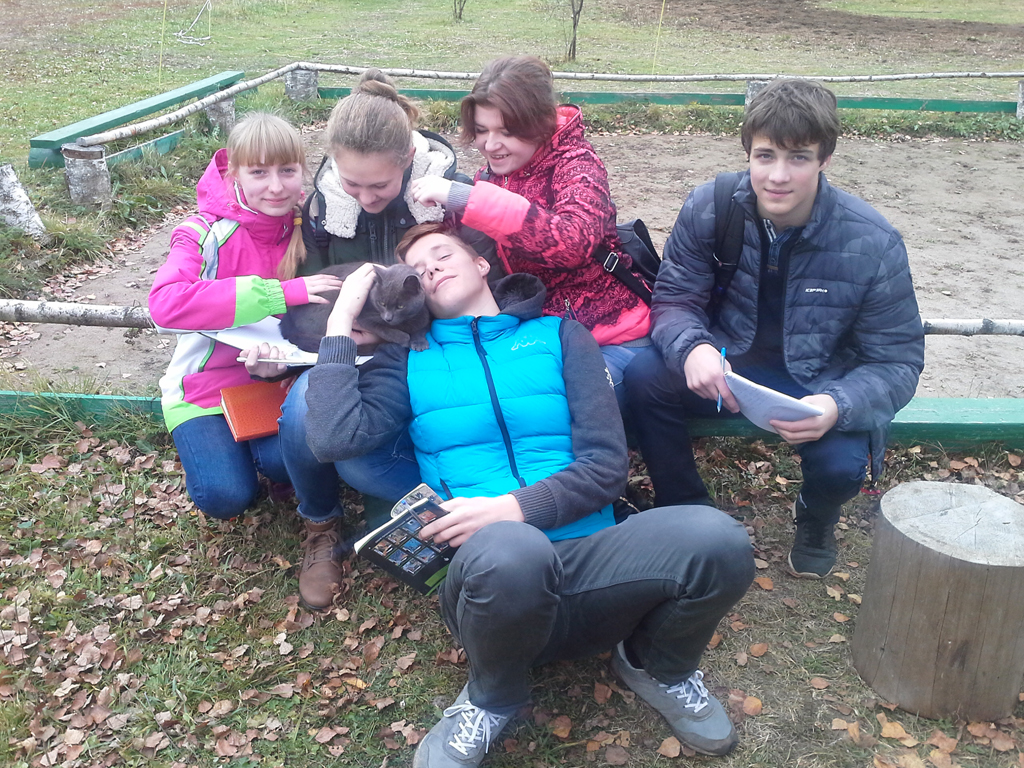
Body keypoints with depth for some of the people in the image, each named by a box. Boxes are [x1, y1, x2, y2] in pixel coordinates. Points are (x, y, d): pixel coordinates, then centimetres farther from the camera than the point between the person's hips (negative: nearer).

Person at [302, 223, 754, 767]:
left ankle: (658, 666, 8)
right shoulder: (409, 359, 16)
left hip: (590, 561, 1)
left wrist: (515, 507, -13)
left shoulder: (558, 336, 14)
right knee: (509, 551, -38)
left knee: (717, 538, -27)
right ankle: (493, 696, -1)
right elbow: (336, 440, -3)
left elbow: (605, 464, 3)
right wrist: (341, 320, 3)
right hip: (492, 577, -1)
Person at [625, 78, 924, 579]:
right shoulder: (708, 208, -15)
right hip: (727, 361, 2)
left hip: (819, 381, -1)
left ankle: (815, 520, 13)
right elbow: (674, 300, -8)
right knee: (644, 378, -26)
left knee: (841, 463, -30)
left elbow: (898, 360, -14)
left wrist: (838, 405, -36)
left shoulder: (873, 244, -19)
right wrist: (692, 348, -33)